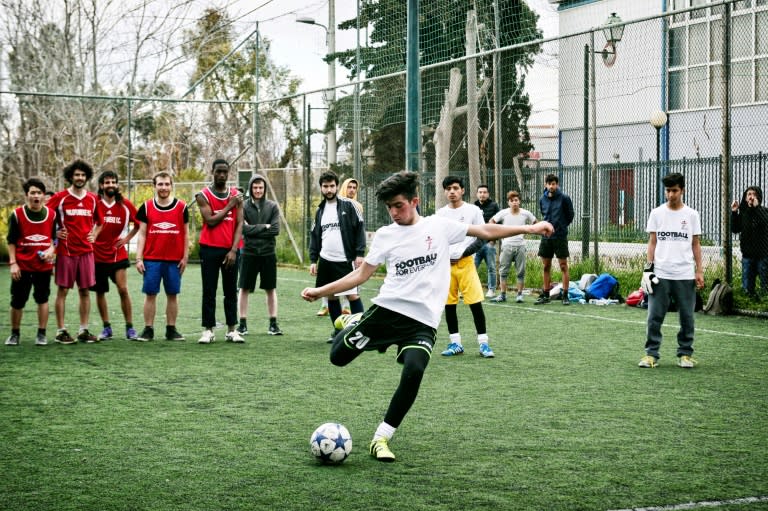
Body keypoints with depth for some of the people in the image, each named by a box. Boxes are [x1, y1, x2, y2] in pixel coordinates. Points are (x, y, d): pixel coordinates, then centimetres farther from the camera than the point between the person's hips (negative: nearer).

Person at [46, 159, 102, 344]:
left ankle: (83, 330, 12)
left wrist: (94, 235, 9)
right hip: (66, 251, -4)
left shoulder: (92, 199, 8)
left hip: (86, 251, 4)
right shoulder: (60, 197, -4)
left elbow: (99, 221, 23)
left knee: (85, 290, 5)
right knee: (63, 290, -1)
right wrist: (54, 233, -6)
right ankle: (61, 331, 4)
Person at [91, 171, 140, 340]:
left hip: (118, 254, -1)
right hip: (97, 254, 1)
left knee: (123, 290, -9)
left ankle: (130, 327, 0)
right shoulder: (94, 203, -4)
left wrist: (127, 238, 1)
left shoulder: (125, 205, -1)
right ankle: (106, 328, 19)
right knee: (100, 292, 7)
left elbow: (138, 224, 11)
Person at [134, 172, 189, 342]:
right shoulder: (146, 207, 4)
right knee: (150, 294, 0)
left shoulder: (181, 207, 4)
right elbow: (141, 234, 5)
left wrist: (185, 257, 1)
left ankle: (171, 329, 12)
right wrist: (138, 259, -2)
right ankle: (148, 330, 6)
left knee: (172, 295, 5)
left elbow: (185, 234, 7)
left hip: (174, 260, 0)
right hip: (151, 259, 0)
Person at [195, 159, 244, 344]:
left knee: (231, 291, 5)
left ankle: (232, 330, 10)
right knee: (209, 291, 1)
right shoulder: (203, 195, 0)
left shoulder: (236, 195, 7)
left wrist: (234, 250, -8)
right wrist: (229, 206, -10)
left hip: (230, 250, 2)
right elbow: (210, 221, -11)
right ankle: (208, 330, 3)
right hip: (209, 249, -2)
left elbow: (239, 224, 1)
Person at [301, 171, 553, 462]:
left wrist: (528, 229, 1)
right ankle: (354, 323, 33)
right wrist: (320, 291, 5)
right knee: (338, 356, -2)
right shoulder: (385, 235, 8)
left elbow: (486, 231, 8)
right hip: (387, 309, 2)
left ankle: (381, 438, -11)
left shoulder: (439, 226, 4)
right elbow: (361, 275, 10)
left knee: (413, 373, -26)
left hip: (423, 321, -2)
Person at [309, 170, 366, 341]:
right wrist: (313, 260, 10)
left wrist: (359, 254, -12)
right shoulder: (320, 210, 13)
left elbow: (360, 229, -6)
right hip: (326, 261, 6)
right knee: (331, 296, 9)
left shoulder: (348, 205, -4)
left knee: (352, 295, -9)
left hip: (345, 261, -6)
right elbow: (314, 236, 17)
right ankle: (338, 330, 19)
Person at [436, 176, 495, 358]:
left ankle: (483, 343, 0)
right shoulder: (440, 213, 9)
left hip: (465, 263, -3)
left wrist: (464, 253, -10)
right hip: (445, 263, 3)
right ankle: (455, 343, 14)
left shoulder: (473, 210, 0)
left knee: (475, 302, -8)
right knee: (449, 304, 4)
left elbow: (483, 238, -2)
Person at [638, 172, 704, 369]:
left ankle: (685, 354, 15)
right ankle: (651, 354, 4)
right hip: (660, 274, 0)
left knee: (687, 317, 4)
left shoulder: (691, 215, 5)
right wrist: (648, 268, -2)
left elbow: (696, 244, 7)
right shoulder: (656, 213, 6)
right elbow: (652, 242, 7)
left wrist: (699, 271, 1)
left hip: (685, 275, 0)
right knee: (655, 316, -2)